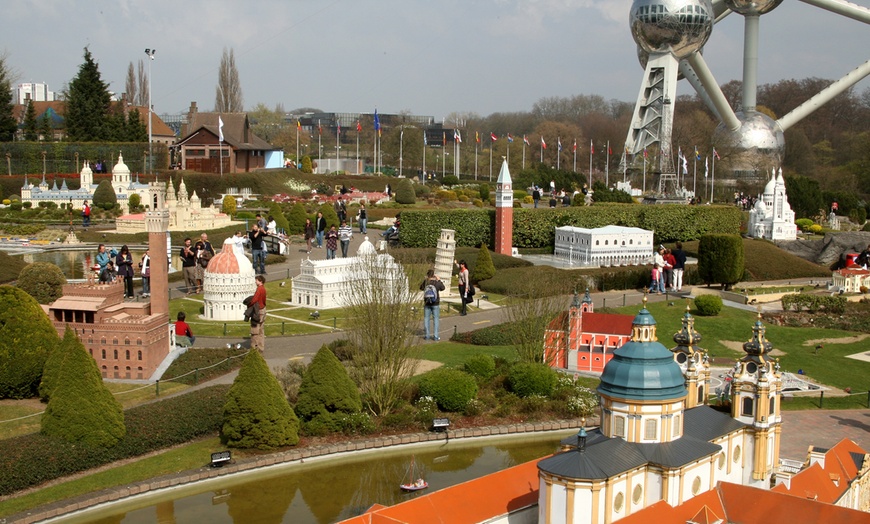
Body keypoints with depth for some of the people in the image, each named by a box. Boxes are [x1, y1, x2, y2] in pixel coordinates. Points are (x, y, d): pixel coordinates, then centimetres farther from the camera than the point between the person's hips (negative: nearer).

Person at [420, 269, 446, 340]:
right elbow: (442, 288, 6)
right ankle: (435, 336, 7)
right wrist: (439, 280, 11)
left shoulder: (425, 282, -11)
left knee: (426, 318, 11)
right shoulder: (437, 282, -13)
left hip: (427, 303, 1)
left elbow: (421, 288, 7)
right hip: (435, 303, -1)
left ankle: (427, 335, 12)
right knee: (435, 319, 7)